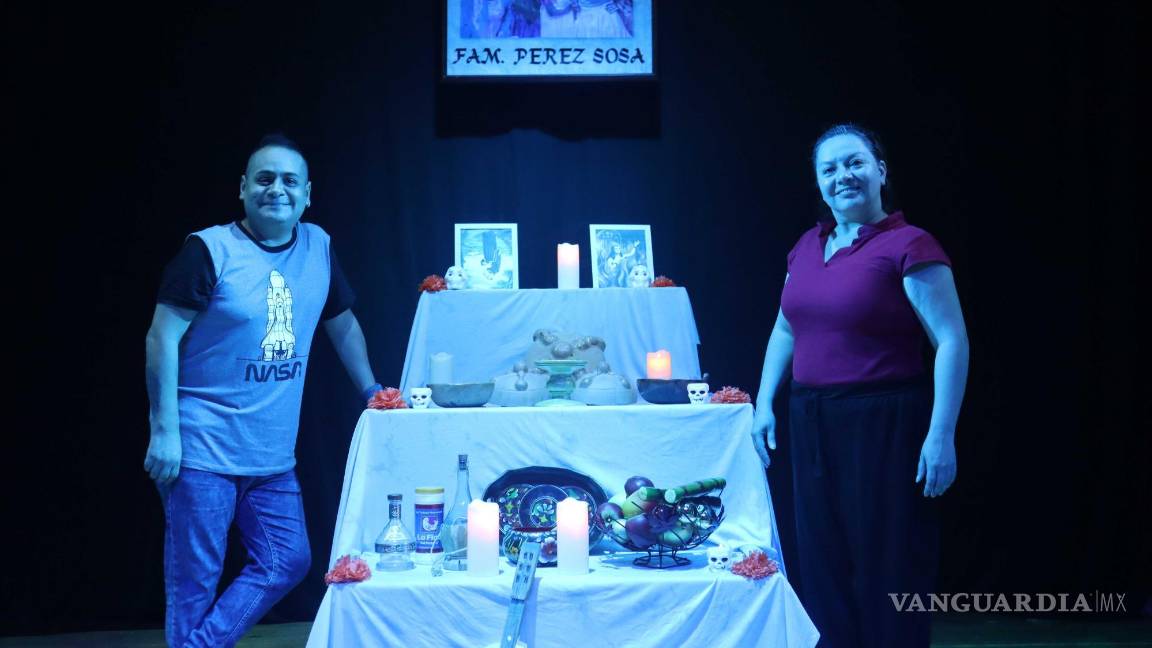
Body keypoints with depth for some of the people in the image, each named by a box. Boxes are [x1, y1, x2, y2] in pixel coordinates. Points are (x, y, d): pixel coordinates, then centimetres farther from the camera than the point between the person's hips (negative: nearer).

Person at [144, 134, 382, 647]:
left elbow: (342, 324, 19)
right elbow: (162, 339, -11)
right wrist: (164, 431, -15)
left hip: (273, 455, 6)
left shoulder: (318, 247, 6)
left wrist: (371, 390, 17)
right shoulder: (210, 250, -10)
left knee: (288, 562, 7)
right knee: (195, 580, 2)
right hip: (202, 450, -5)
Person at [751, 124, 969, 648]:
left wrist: (941, 434, -20)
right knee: (823, 567, 14)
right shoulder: (808, 246, 10)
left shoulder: (908, 246, -10)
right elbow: (785, 331, 19)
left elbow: (952, 342, -14)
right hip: (812, 425, 7)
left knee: (887, 570, 4)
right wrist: (764, 403, 13)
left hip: (886, 426, -6)